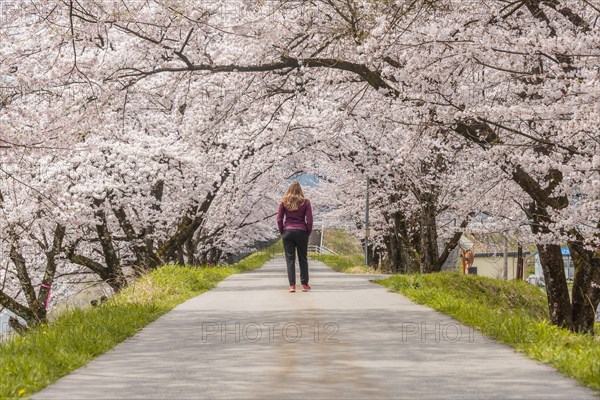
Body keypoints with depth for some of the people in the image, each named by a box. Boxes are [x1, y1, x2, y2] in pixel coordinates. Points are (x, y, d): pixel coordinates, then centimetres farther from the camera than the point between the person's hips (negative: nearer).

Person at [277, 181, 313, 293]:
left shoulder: (284, 202, 0)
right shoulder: (305, 202, -1)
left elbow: (279, 219, -1)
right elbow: (309, 220, -3)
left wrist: (282, 232, 10)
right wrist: (308, 232, 9)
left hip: (288, 232, 0)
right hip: (302, 232, 0)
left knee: (290, 259, 2)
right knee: (303, 259, 10)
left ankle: (292, 285, -3)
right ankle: (304, 284, 11)